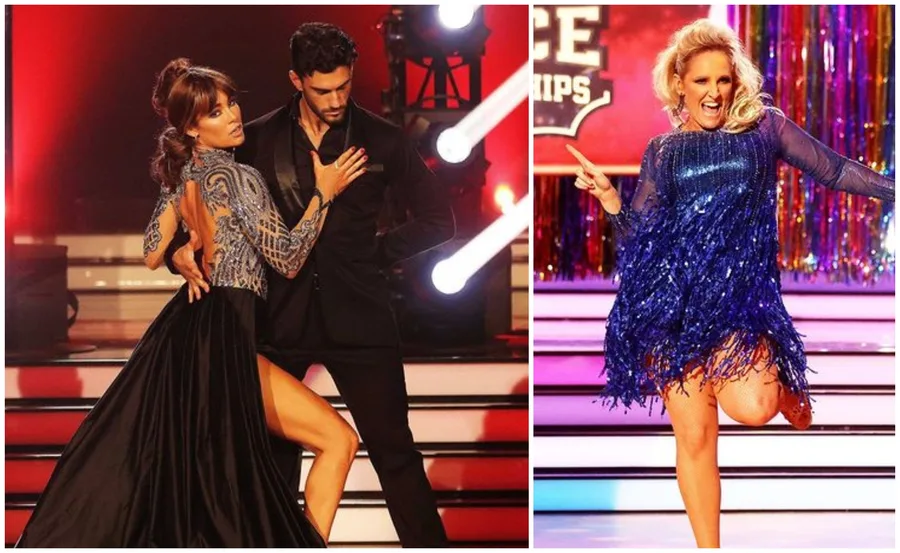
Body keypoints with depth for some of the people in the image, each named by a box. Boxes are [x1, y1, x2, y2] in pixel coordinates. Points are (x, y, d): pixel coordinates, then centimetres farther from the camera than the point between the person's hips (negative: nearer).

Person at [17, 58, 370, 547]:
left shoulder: (181, 173, 11)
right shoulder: (236, 176, -13)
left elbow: (152, 254, 20)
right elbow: (287, 259, -11)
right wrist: (323, 192, -6)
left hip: (181, 334, 10)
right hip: (224, 340, -10)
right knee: (339, 441, -5)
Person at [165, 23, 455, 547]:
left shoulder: (382, 140, 1)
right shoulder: (259, 139, 3)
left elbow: (438, 219, 8)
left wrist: (375, 252, -1)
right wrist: (181, 248, -11)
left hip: (358, 319, -2)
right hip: (282, 319, 2)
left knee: (395, 452, -1)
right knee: (274, 452, 9)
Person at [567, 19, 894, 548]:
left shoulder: (763, 126, 10)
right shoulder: (663, 151, 13)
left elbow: (836, 170, 13)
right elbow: (639, 233, 12)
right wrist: (608, 194, -4)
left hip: (739, 290, -1)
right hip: (672, 296, 1)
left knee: (750, 408, -24)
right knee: (694, 435, -2)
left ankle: (788, 389, 15)